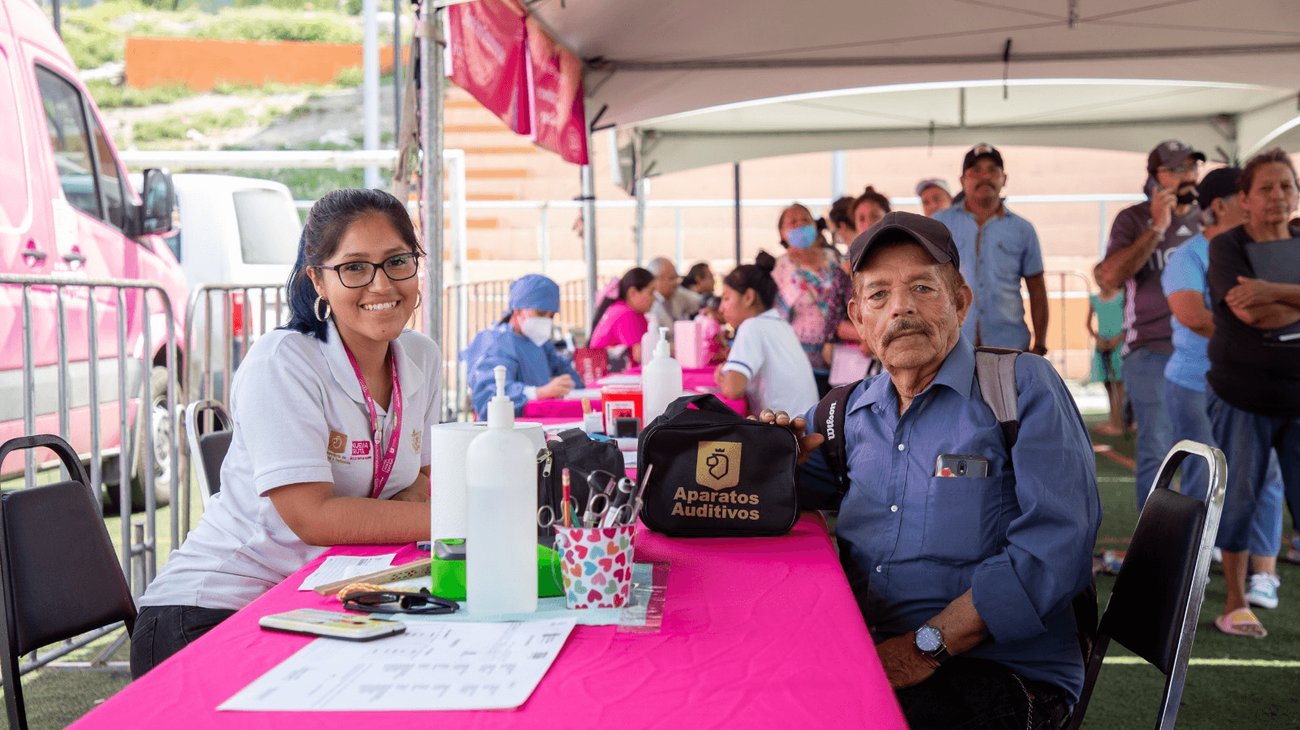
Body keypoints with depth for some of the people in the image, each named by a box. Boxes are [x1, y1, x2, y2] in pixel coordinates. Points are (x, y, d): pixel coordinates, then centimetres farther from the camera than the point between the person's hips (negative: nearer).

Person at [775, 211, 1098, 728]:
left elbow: (1053, 548, -16)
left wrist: (925, 647, -21)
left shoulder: (1025, 388, -4)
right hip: (866, 656, 5)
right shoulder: (856, 410, 12)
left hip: (1003, 674, -5)